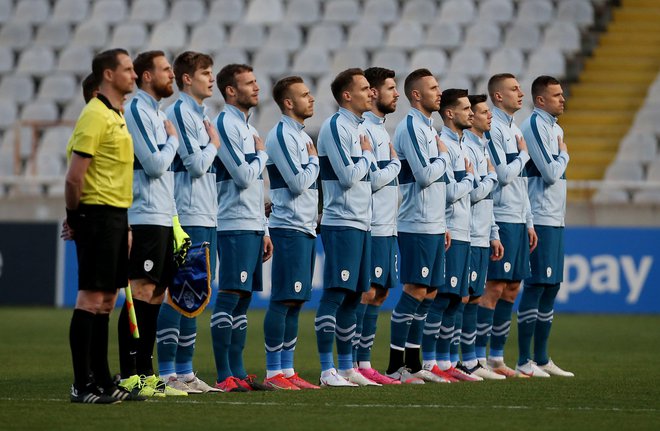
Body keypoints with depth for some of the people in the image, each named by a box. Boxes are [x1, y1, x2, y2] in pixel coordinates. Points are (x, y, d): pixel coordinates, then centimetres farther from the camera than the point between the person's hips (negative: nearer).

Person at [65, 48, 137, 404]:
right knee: (91, 298, -8)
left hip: (116, 215, 10)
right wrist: (75, 217, -8)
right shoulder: (96, 115, -14)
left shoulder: (116, 115, 16)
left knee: (106, 299, 12)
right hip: (99, 214, -10)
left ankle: (101, 380, 17)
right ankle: (82, 385, -6)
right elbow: (74, 176, -18)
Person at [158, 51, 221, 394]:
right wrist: (214, 144, -1)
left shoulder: (201, 115, 19)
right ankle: (167, 373, -7)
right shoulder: (180, 112, -10)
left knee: (197, 294, 11)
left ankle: (185, 371, 15)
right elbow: (196, 164, -16)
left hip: (207, 218, 9)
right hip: (188, 217, -9)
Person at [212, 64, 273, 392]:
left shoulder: (248, 127, 19)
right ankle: (224, 376, -10)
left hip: (252, 226, 9)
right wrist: (261, 154, 1)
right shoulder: (225, 124, -10)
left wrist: (264, 230, 20)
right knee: (229, 297, -10)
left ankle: (238, 372, 12)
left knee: (243, 298, 9)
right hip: (235, 226, -9)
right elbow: (244, 176, -17)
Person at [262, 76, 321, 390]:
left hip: (306, 228, 9)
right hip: (289, 227, -9)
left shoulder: (302, 136, 18)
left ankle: (287, 370, 12)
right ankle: (273, 373, -7)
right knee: (283, 300, -8)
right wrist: (314, 161, -2)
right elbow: (298, 183, -17)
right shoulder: (281, 135, -11)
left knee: (296, 301, 9)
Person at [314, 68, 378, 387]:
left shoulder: (360, 127, 18)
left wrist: (367, 155, 7)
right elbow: (349, 176, -16)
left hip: (361, 223, 10)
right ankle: (327, 371, -10)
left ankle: (346, 367, 16)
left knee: (352, 296, 11)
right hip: (341, 223, -9)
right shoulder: (336, 127, -11)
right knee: (334, 295, -10)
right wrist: (367, 155, -3)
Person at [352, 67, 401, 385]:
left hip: (387, 227, 10)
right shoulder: (363, 129, -12)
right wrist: (396, 163, -5)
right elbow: (374, 179, -18)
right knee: (366, 293, -10)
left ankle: (364, 364, 13)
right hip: (372, 227, -10)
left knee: (379, 293, 10)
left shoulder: (380, 128, 19)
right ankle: (352, 366, -9)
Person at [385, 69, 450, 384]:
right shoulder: (410, 128, -12)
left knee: (429, 293, 10)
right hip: (417, 225, -9)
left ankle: (413, 363, 14)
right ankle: (396, 366, -6)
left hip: (433, 226, 9)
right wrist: (445, 157, -2)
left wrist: (443, 225, 20)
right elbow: (424, 176, -20)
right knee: (414, 292, -9)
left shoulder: (428, 128, 18)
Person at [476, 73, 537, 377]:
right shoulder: (491, 129, -11)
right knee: (494, 287, -9)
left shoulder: (515, 130, 18)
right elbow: (503, 175, -18)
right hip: (500, 218, -9)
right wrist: (523, 155, -1)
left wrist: (529, 224, 20)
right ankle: (480, 358, -6)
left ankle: (497, 357, 15)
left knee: (511, 289, 9)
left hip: (518, 220, 9)